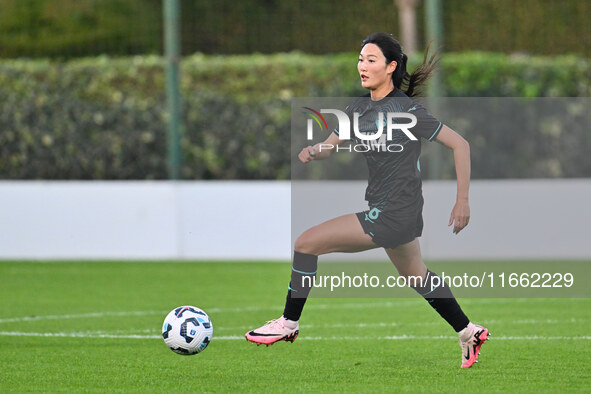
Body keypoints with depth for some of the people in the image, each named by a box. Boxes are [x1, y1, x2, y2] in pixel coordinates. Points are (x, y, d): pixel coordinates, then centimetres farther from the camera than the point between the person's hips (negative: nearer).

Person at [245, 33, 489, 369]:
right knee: (415, 275, 27)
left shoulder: (406, 110, -18)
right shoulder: (360, 108, 5)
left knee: (306, 243, -10)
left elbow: (460, 144, -14)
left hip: (392, 214, -9)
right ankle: (469, 332, 42)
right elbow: (330, 146, 11)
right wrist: (314, 152, -15)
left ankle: (289, 324, 3)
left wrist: (463, 201, -13)